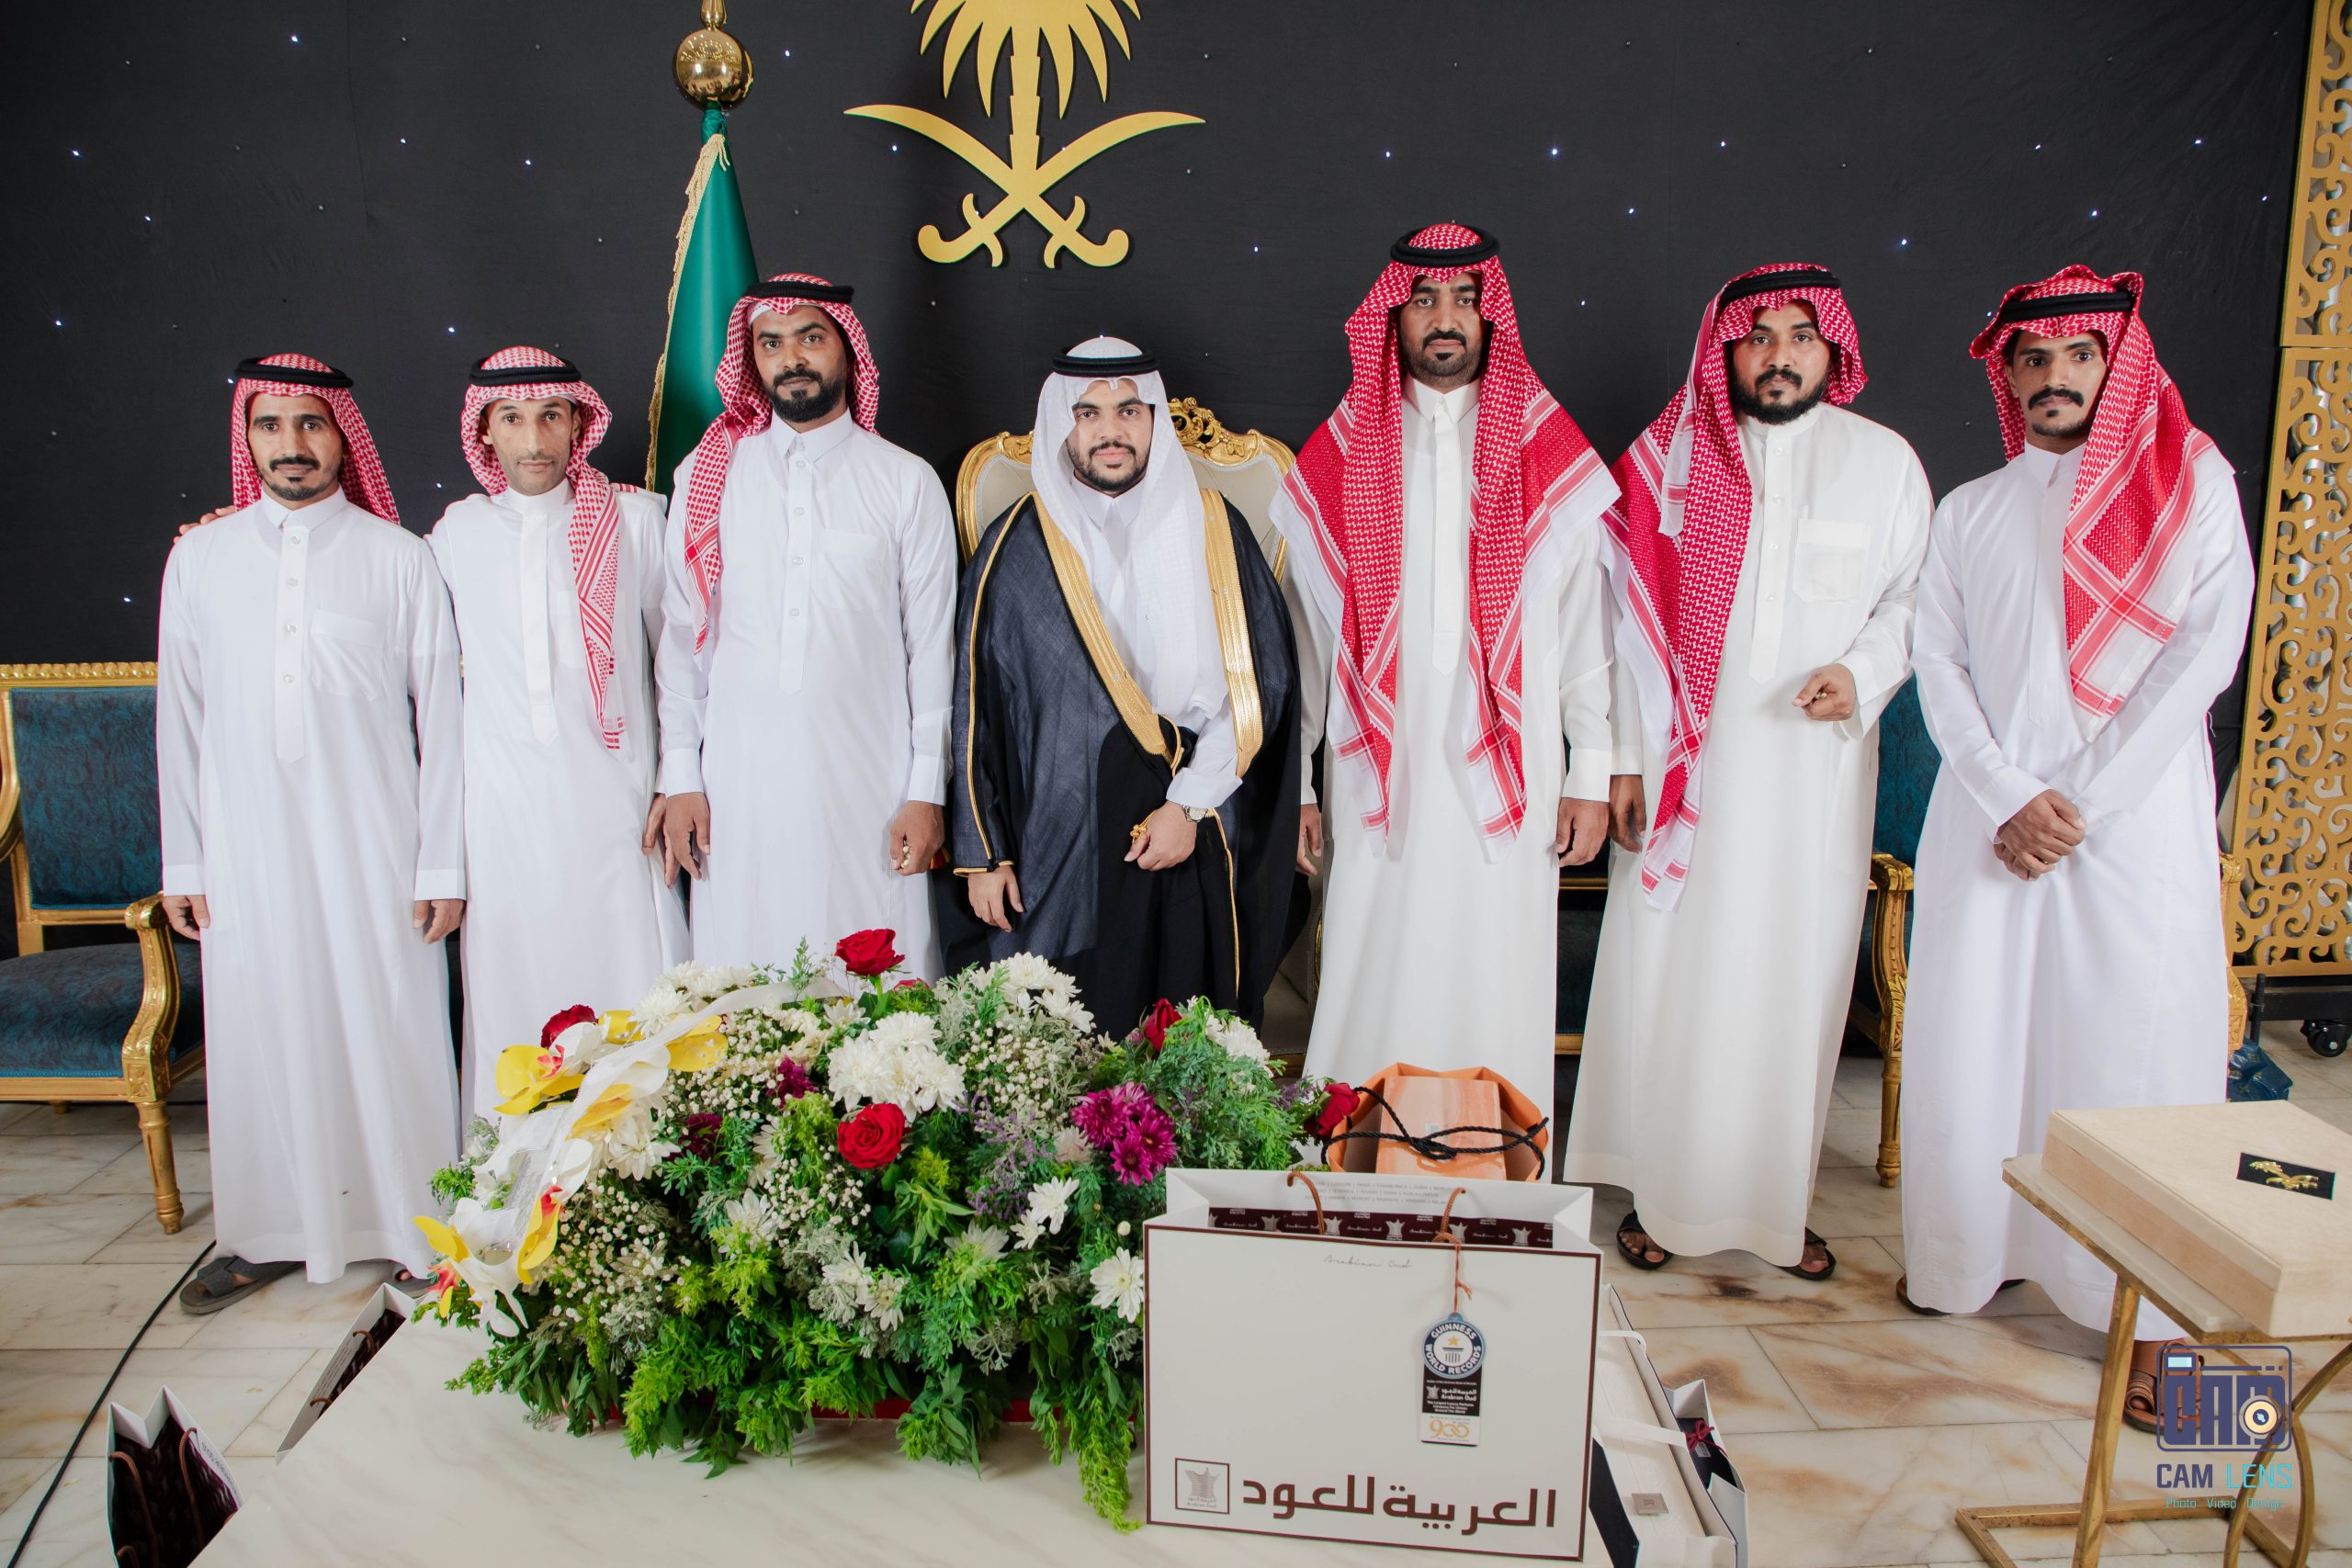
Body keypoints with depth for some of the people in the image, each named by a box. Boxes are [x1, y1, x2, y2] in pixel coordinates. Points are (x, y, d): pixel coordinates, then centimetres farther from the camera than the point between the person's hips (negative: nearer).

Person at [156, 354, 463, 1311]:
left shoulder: (399, 557, 0)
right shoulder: (198, 559, 8)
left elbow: (441, 717, -1)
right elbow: (180, 718, 11)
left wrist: (443, 863, -5)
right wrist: (181, 862, 8)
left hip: (373, 843, -2)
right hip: (247, 850, 3)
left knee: (392, 1033, 2)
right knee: (259, 1038, 9)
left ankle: (416, 1230, 16)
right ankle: (270, 1233, 27)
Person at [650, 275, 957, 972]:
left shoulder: (907, 482, 5)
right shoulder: (706, 476, 9)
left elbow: (932, 644, 4)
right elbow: (681, 634, 10)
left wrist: (927, 790, 0)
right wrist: (679, 776, 4)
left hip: (869, 782, -1)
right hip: (739, 780, 2)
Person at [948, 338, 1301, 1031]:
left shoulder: (1214, 532, 4)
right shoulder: (1015, 549, 4)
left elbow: (1254, 686, 0)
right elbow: (975, 709, 6)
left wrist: (1191, 804, -9)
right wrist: (982, 853, 3)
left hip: (1198, 854, 1)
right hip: (1057, 857, 0)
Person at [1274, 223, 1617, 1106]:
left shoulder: (1548, 451, 7)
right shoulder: (1344, 449, 8)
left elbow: (1585, 617, 6)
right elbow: (1307, 621, 8)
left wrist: (1591, 774, 2)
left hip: (1506, 775, 0)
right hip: (1381, 775, 0)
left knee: (1497, 992, 3)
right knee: (1376, 988, 1)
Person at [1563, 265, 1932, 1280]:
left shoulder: (1884, 461, 5)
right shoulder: (1666, 457, 3)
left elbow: (1914, 598, 9)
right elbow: (1633, 619, 2)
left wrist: (1861, 673, -12)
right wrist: (1625, 759, -1)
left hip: (1817, 772, 1)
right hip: (1687, 768, -1)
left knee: (1796, 983, 7)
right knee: (1668, 974, 3)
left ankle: (1779, 1200, 23)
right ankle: (1662, 1190, 19)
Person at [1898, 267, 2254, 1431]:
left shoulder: (2191, 483, 6)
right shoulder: (1970, 512, 13)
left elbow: (2205, 648, -5)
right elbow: (1940, 670, 5)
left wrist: (2082, 802, -10)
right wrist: (2010, 800, -9)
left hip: (2137, 817, -2)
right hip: (1987, 814, 3)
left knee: (2139, 1053, -2)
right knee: (1969, 1042, 5)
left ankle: (2149, 1314, 9)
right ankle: (1966, 1252, 24)